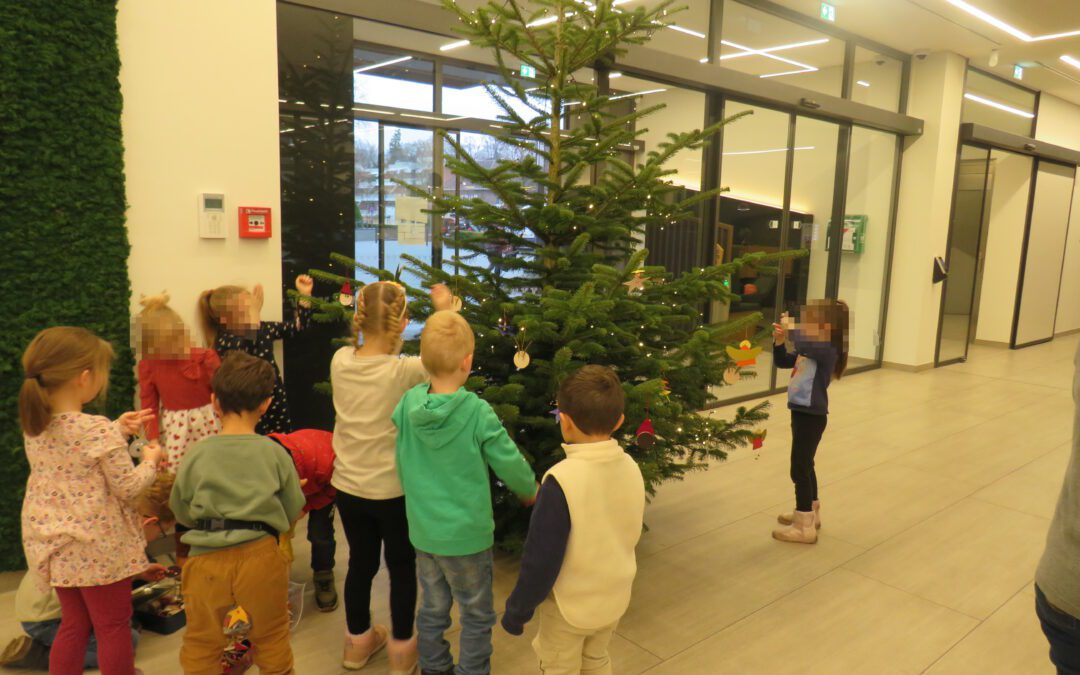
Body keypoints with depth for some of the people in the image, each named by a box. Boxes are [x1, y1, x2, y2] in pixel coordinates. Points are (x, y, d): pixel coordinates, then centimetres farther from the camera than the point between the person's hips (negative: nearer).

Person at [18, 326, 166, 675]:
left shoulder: (34, 427, -1)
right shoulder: (98, 429, -24)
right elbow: (127, 488, -17)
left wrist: (117, 431, 10)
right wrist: (151, 461, -1)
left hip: (53, 546, 7)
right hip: (99, 548, -7)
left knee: (73, 624, 22)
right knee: (113, 627, 10)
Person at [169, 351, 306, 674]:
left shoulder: (195, 455, -3)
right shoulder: (275, 453, -5)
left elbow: (181, 513, 8)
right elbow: (292, 512, 2)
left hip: (207, 559, 1)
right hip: (260, 557, 0)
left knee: (201, 648, 18)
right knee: (271, 642, 18)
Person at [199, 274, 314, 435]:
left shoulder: (262, 328, 1)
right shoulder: (223, 341, -18)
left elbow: (298, 326, 8)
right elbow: (247, 351, -38)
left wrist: (305, 294, -1)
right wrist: (253, 314, -37)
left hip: (277, 403, 6)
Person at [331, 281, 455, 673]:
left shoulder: (340, 361, -11)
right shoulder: (403, 371, -23)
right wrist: (444, 310, -1)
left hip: (347, 487, 5)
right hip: (393, 491, -4)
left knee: (360, 562, 22)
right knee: (402, 567, 16)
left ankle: (358, 643, 40)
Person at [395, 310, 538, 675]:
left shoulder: (408, 403, -9)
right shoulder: (478, 412, -22)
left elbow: (402, 464, 4)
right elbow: (510, 465, -13)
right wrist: (530, 491, 8)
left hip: (422, 531, 5)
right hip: (466, 534, -5)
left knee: (432, 609, 22)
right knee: (476, 617, 15)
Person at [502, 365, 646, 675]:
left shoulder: (562, 480, -29)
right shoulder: (631, 468, -10)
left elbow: (541, 559, -22)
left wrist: (517, 611, -9)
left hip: (570, 605, -5)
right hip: (615, 597, 5)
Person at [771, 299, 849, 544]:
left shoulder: (827, 351, -21)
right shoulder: (810, 350, 8)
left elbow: (804, 344, -40)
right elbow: (782, 361, 18)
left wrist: (790, 328, -24)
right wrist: (780, 340, 2)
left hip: (811, 416, -10)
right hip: (802, 413, 10)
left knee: (799, 470, -4)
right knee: (805, 466, 21)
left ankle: (804, 528, 5)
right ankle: (809, 514, 38)